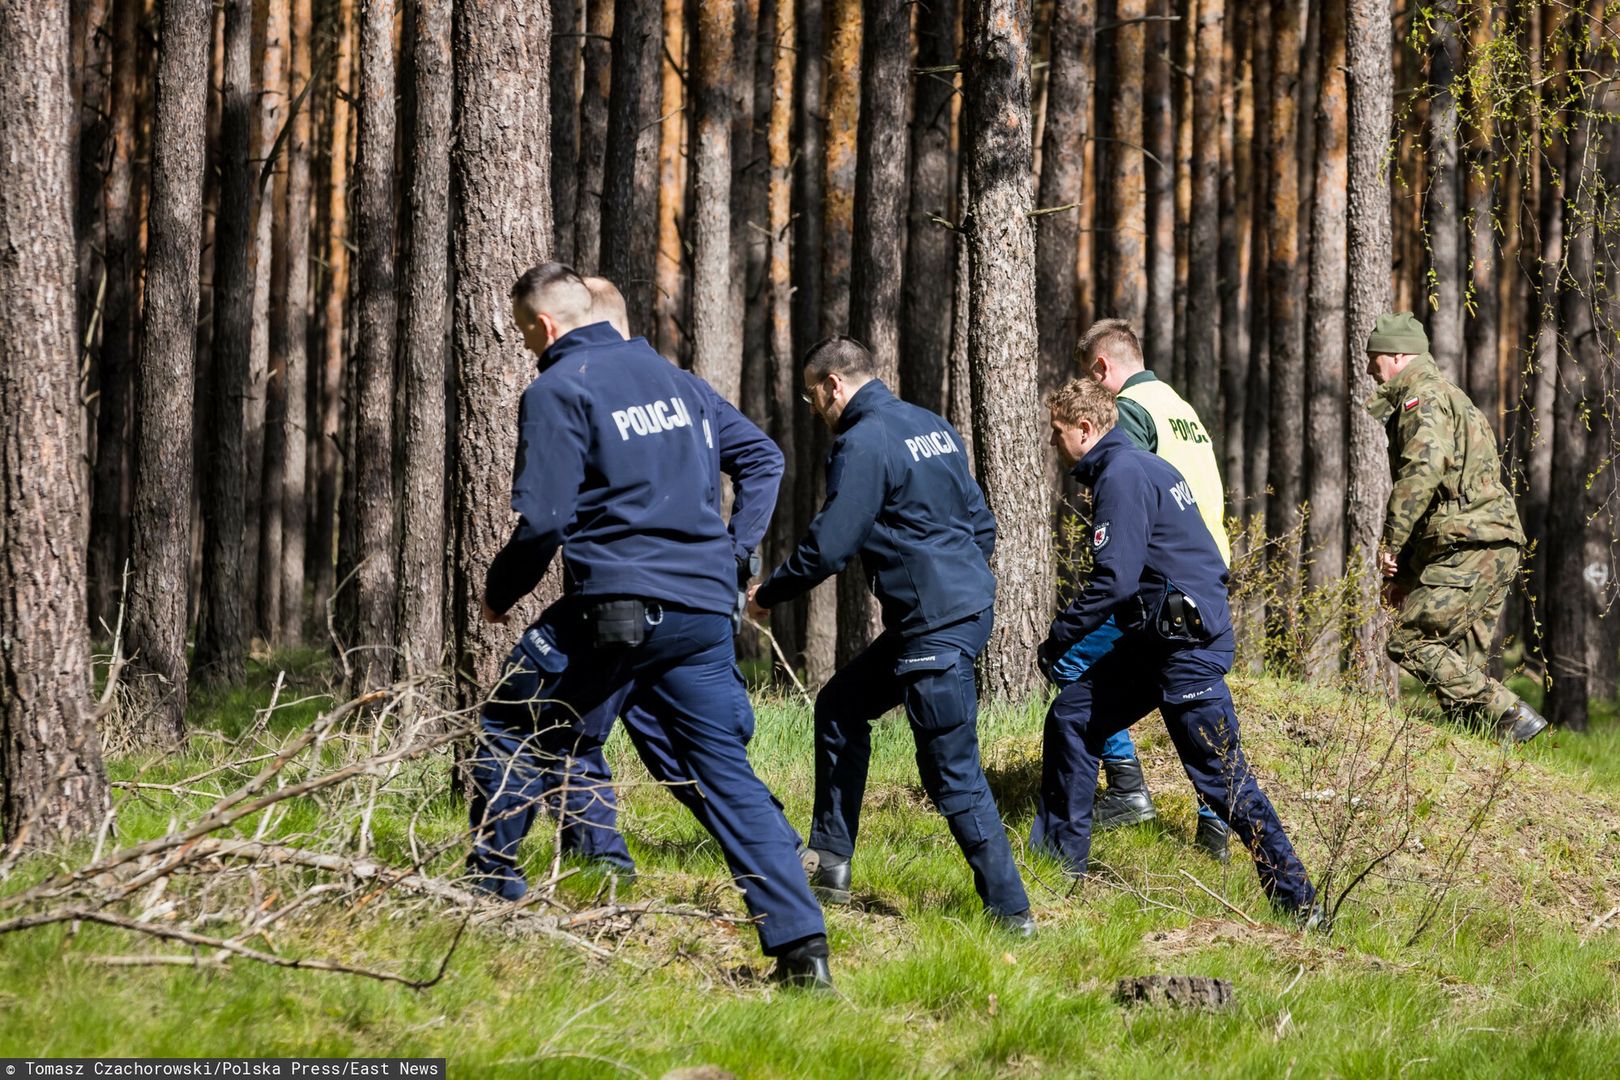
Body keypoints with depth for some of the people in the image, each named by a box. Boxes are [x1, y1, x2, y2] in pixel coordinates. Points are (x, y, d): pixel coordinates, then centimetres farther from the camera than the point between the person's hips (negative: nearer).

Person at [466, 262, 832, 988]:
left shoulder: (557, 391, -5)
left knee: (509, 734, 13)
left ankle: (492, 893, 14)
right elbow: (763, 459, 24)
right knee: (724, 773, 6)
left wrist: (499, 592, 5)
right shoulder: (677, 381, 17)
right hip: (705, 612, 6)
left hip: (615, 607, -6)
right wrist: (731, 554, 23)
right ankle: (801, 946, -5)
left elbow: (543, 520, -11)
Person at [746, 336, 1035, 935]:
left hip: (937, 627, -10)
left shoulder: (863, 443, -14)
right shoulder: (932, 426, 14)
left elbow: (827, 546, -15)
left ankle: (1010, 911, -6)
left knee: (953, 773, -6)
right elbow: (981, 521, 18)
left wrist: (768, 593, 1)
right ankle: (831, 862, 25)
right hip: (966, 605, 10)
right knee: (841, 706, 21)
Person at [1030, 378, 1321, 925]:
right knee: (1071, 716, 13)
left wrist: (1057, 640, -12)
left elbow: (1114, 581, -22)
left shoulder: (1122, 475, -15)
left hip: (1187, 644, -11)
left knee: (1220, 773, -8)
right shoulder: (1145, 466, 16)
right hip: (1155, 638, 11)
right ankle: (1061, 856, 20)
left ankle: (1298, 900, -5)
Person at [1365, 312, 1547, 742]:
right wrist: (1406, 572, 28)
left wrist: (1392, 543, -18)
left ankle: (1510, 717, -17)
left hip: (1470, 544, -10)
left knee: (1408, 643, -11)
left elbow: (1423, 468, -22)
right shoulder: (1448, 397, 29)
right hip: (1497, 547, 10)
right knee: (1462, 663, 9)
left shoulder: (1423, 393, -5)